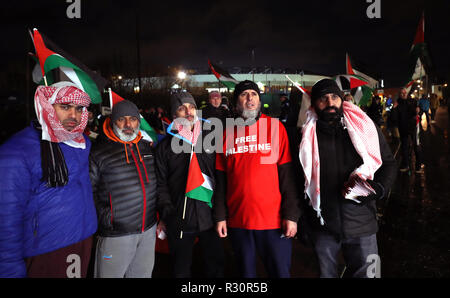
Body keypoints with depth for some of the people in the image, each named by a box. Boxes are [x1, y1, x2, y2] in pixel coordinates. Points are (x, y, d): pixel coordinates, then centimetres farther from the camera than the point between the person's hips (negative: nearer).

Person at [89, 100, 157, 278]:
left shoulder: (147, 148, 7)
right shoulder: (99, 152, -9)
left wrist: (157, 216, 13)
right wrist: (105, 218, -12)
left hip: (149, 230, 5)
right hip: (115, 234, -5)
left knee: (143, 274, 20)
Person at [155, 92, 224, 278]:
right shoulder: (166, 145, 3)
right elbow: (161, 183, 2)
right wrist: (166, 212, -11)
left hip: (210, 215, 1)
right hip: (179, 219, 0)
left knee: (216, 265, 14)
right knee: (181, 269, 16)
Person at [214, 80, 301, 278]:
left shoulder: (275, 126, -1)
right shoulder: (227, 132, 6)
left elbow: (287, 175, -4)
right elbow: (221, 179, 7)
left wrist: (291, 215, -8)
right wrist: (220, 216, 4)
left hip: (273, 219, -2)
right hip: (237, 221, 2)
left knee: (280, 271, 9)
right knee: (245, 271, 17)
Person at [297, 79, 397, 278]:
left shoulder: (366, 127, 1)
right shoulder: (306, 135, 0)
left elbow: (389, 163, 7)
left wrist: (378, 187, -12)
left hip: (361, 224, 0)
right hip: (321, 226, 1)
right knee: (326, 273, 17)